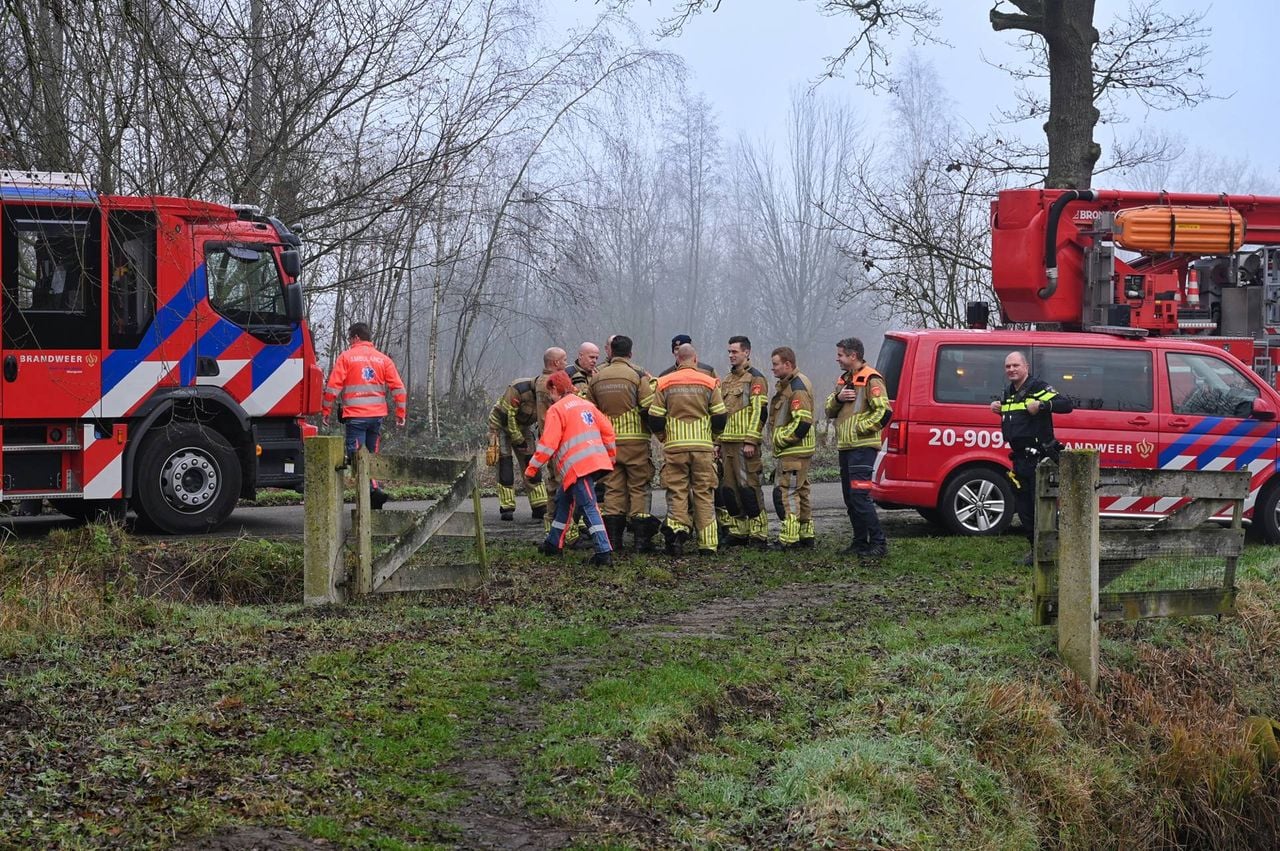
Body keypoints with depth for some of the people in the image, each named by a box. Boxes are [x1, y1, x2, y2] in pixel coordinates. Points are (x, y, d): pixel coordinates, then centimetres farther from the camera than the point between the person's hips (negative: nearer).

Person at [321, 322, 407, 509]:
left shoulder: (346, 357, -1)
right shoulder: (383, 359, 10)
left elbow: (333, 387, -6)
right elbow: (398, 388, 5)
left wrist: (325, 411, 1)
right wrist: (401, 414, 10)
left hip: (355, 416, -5)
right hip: (377, 416, 5)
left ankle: (373, 489, -26)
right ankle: (374, 499, 11)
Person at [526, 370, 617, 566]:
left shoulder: (556, 410, -5)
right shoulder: (586, 405, 18)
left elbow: (548, 444, -11)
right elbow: (607, 430, 17)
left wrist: (532, 467, -3)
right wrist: (610, 457, 27)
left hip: (577, 466, -9)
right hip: (596, 460, 9)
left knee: (589, 507, -11)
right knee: (563, 499, 22)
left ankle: (604, 551, -19)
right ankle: (554, 544, 31)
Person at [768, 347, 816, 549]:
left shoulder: (797, 388, -18)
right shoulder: (787, 385, 16)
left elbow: (802, 423, -24)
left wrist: (780, 440, -16)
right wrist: (780, 440, 19)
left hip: (793, 452, -11)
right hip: (796, 451, 11)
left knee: (786, 493, -10)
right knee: (800, 492, 16)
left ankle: (788, 538, -9)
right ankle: (806, 535, 23)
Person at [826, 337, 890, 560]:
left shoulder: (871, 379, -10)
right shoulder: (844, 380, 19)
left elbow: (883, 412, -17)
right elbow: (829, 410, 16)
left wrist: (860, 427, -17)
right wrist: (838, 398, -4)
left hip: (862, 447, -9)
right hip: (845, 447, 9)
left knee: (859, 494, -15)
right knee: (849, 496, 11)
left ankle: (878, 542, -12)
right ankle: (860, 542, 18)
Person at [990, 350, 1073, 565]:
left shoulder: (1038, 388, -9)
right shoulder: (1008, 393, 17)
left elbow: (1066, 404, -20)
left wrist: (1042, 405, -33)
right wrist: (998, 408, 15)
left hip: (1039, 458, -9)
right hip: (1019, 459, 9)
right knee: (1023, 506, 12)